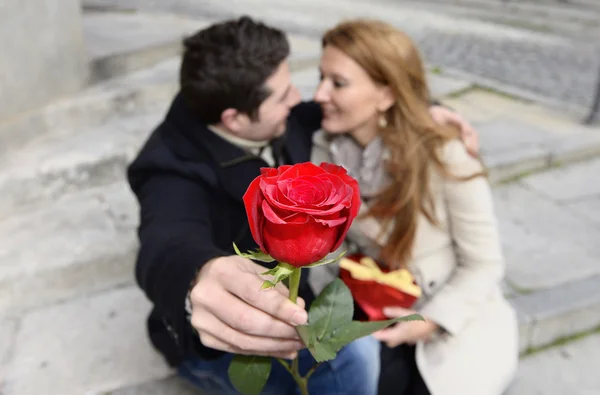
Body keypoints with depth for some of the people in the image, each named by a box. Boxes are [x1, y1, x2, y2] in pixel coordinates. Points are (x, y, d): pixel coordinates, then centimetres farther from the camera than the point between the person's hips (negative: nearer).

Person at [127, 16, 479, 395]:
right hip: (217, 344, -6)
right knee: (348, 356, -28)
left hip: (285, 301, 7)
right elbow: (170, 244, -50)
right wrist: (202, 279, -73)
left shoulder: (284, 123, -9)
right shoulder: (173, 172, -28)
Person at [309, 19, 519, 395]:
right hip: (373, 305, 3)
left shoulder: (445, 158, -23)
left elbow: (483, 264, -13)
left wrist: (428, 323, -22)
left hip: (452, 311, -2)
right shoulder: (325, 148, -10)